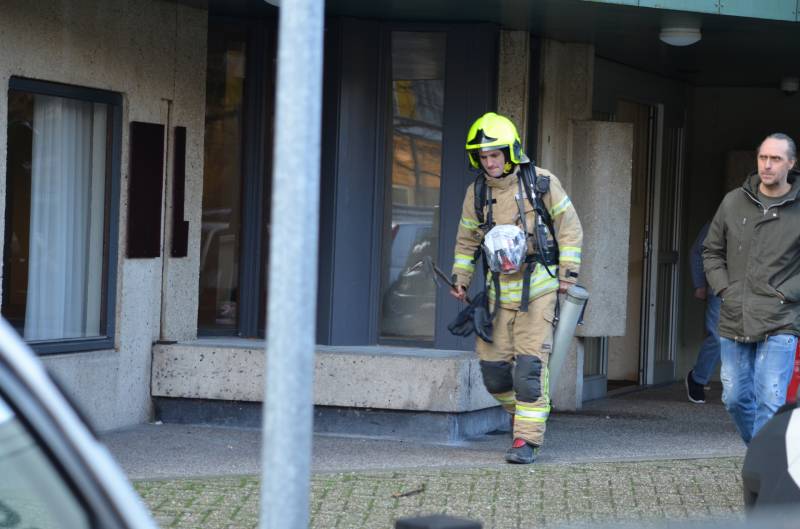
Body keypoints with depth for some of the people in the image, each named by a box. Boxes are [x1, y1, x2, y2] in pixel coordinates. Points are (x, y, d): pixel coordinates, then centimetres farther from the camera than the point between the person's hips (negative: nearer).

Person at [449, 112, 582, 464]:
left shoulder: (541, 183, -6)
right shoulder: (476, 193, 4)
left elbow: (569, 226, 1)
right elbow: (467, 239, 17)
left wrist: (568, 272, -4)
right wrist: (460, 278, 9)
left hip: (537, 285, -4)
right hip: (499, 287, 4)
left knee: (529, 365, -13)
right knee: (492, 365, 3)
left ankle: (527, 440, -8)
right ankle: (520, 409, 33)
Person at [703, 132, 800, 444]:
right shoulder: (734, 202, 6)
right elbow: (712, 251, 17)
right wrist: (723, 288, 4)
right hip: (734, 322, 4)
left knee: (769, 402, -10)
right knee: (735, 398, 10)